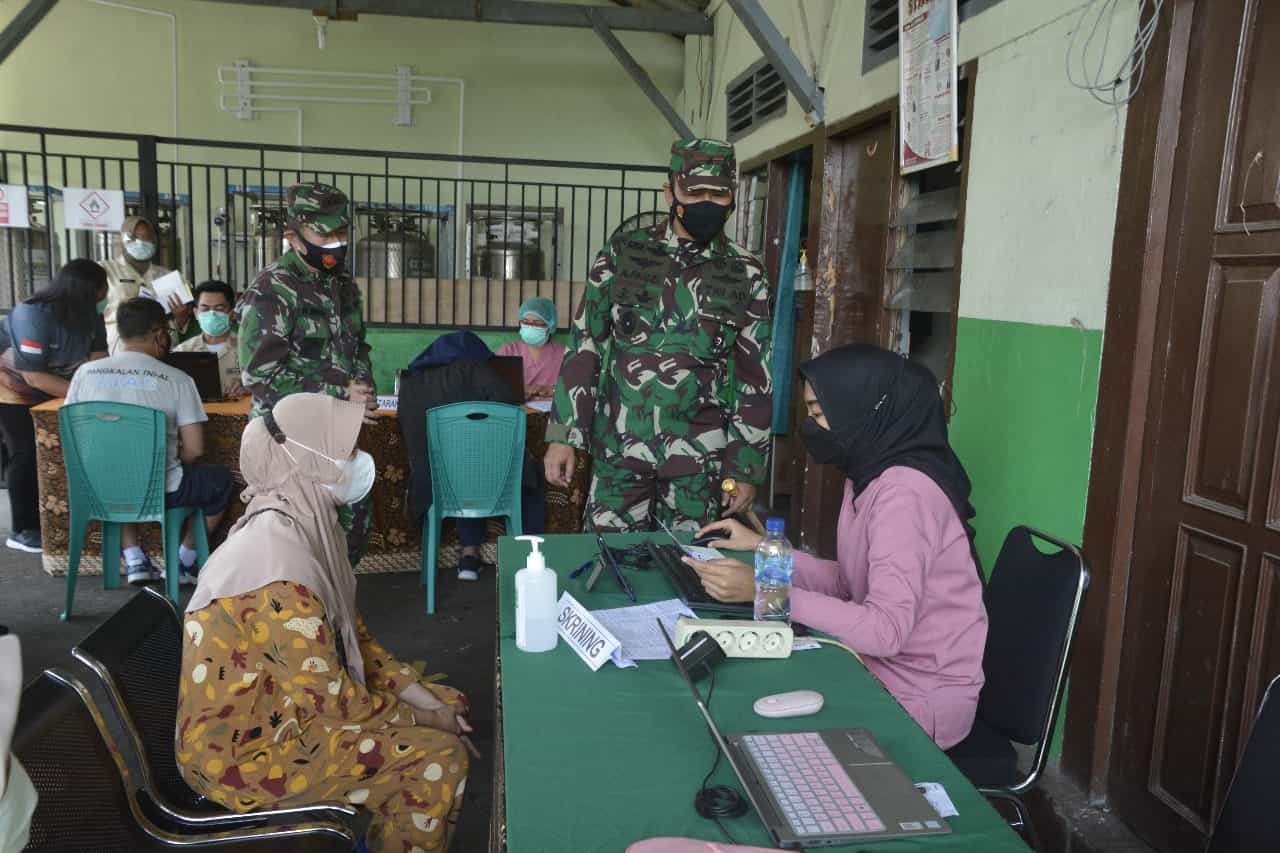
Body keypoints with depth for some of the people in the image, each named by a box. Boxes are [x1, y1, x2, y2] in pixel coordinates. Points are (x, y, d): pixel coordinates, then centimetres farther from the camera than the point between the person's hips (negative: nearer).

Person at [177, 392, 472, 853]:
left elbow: (353, 636, 7)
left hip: (286, 704, 9)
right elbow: (330, 699, -25)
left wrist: (422, 698, 0)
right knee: (438, 757, -14)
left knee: (450, 705, 8)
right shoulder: (282, 572, -31)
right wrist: (420, 720, -10)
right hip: (244, 751, -9)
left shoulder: (306, 526, -2)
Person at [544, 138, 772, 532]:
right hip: (618, 449, 0)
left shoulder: (746, 276, 1)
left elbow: (756, 377, 4)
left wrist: (746, 467, 2)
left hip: (699, 458, 0)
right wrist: (562, 436, -3)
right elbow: (584, 348, 2)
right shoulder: (621, 255, 0)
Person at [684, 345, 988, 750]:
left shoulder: (905, 491, -25)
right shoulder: (871, 474, 5)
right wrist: (765, 548, 2)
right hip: (880, 664, 7)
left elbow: (886, 630, -29)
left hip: (921, 700, -7)